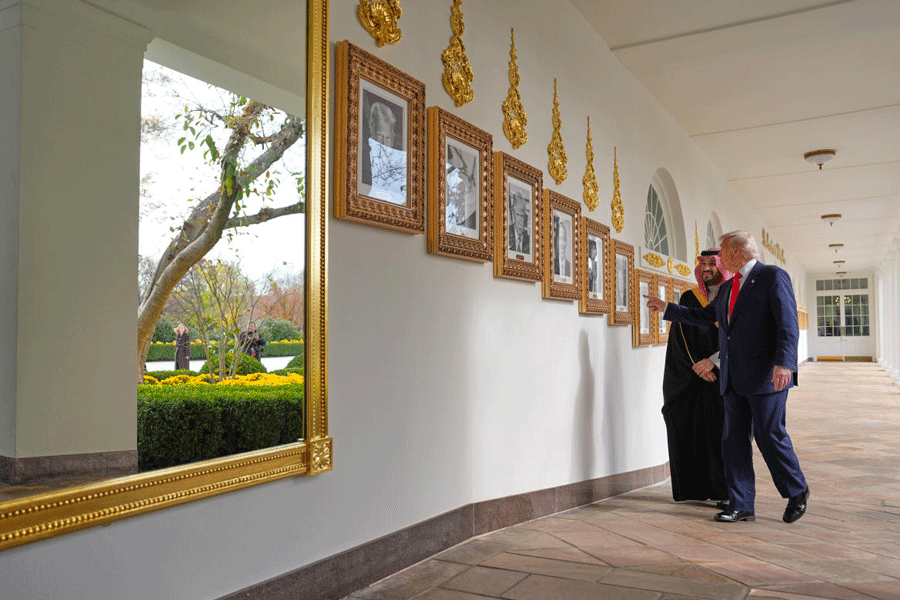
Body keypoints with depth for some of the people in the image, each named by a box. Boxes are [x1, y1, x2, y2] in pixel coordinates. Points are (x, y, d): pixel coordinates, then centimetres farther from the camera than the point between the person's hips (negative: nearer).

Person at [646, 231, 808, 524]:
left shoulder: (773, 277, -4)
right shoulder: (728, 287, 19)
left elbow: (788, 324, -13)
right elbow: (705, 316, 31)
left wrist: (784, 363, -24)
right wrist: (667, 308, 32)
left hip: (765, 375, -7)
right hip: (733, 378, 8)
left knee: (769, 435, -2)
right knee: (735, 439, 6)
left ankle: (797, 491, 22)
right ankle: (741, 505, 12)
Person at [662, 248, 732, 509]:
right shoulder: (689, 299, 9)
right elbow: (682, 336, 2)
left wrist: (713, 361, -14)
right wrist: (698, 366, -10)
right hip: (693, 378, 2)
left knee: (724, 432, -6)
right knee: (692, 430, 0)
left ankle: (729, 492, 2)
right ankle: (698, 487, 12)